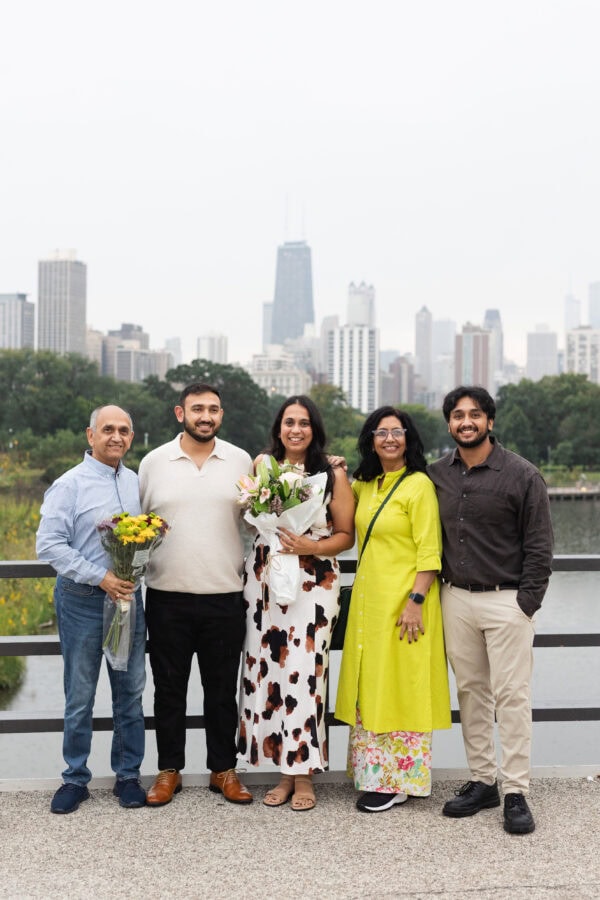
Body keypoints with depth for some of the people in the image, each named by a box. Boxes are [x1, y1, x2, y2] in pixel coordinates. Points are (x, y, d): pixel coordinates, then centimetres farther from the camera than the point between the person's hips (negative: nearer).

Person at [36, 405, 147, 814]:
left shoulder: (136, 482, 9)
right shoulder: (70, 484, -9)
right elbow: (49, 544, -14)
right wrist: (100, 577, -18)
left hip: (128, 596, 5)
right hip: (82, 600, -4)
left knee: (131, 691, 10)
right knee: (80, 695, 5)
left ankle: (128, 776, 22)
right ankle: (76, 779, 19)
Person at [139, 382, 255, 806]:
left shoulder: (241, 461, 5)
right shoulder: (154, 462, 3)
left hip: (225, 596, 0)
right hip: (167, 596, 0)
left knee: (222, 688, 10)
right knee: (169, 687, 9)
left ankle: (224, 770, 23)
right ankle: (169, 771, 22)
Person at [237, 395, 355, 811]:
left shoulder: (333, 475, 1)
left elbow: (346, 535, 2)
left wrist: (314, 547, -14)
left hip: (314, 582, -3)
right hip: (265, 577, 3)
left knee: (303, 670, -9)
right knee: (267, 669, 1)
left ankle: (304, 775, 5)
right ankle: (285, 772, 14)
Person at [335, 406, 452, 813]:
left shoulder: (419, 485, -10)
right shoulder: (364, 485, 11)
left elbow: (429, 552, -14)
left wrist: (416, 600, -21)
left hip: (404, 600, -7)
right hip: (368, 597, 8)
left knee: (400, 687, 0)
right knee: (369, 686, 12)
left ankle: (399, 780, 10)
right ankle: (374, 775, 22)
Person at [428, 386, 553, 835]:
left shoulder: (522, 475, -6)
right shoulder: (438, 474, 7)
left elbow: (539, 546, -5)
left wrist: (527, 603, -10)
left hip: (506, 600, -4)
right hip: (456, 599, 5)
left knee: (511, 695, -4)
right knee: (471, 692, 10)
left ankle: (516, 793, 3)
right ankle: (483, 781, 21)